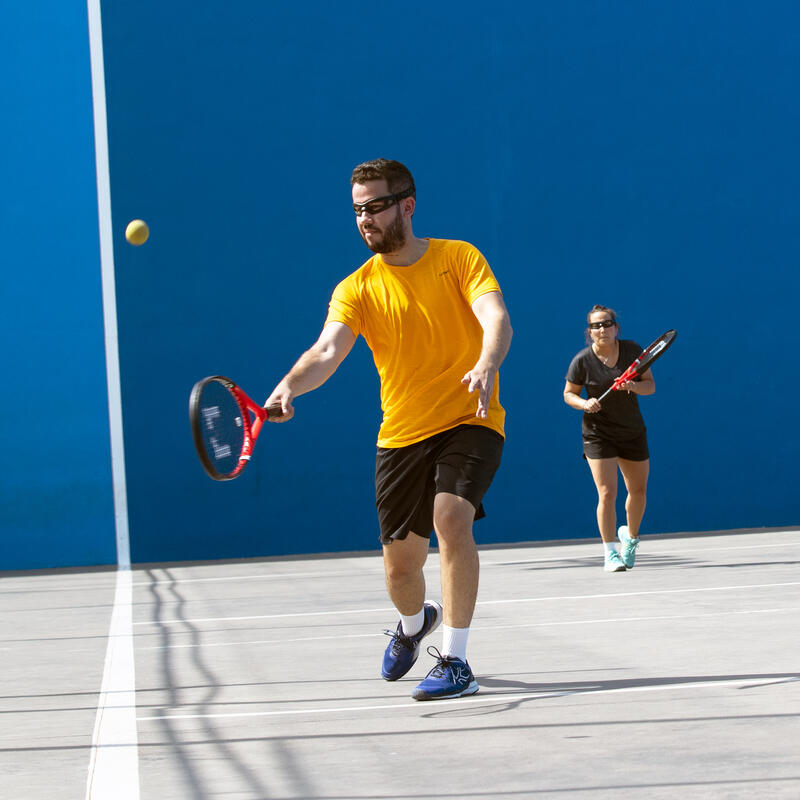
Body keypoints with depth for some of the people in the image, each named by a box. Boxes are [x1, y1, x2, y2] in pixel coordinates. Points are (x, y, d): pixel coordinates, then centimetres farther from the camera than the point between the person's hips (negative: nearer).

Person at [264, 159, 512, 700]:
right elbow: (328, 351, -16)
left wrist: (486, 365, -41)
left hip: (469, 421, -3)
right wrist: (291, 385, -38)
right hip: (401, 434, 3)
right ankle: (415, 624, 44)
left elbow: (496, 319, -19)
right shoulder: (357, 288, -1)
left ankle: (455, 662, -20)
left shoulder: (459, 258, -4)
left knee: (451, 519, -29)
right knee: (400, 565, 7)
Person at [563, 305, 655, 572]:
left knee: (638, 491, 12)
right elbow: (568, 394, -1)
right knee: (607, 493, -13)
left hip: (633, 432, 3)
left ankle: (630, 536, 40)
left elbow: (650, 385, -1)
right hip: (598, 434, -3)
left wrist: (633, 386, -23)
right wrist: (585, 404, -21)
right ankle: (610, 553, -6)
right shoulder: (582, 361, -12)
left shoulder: (632, 350, -6)